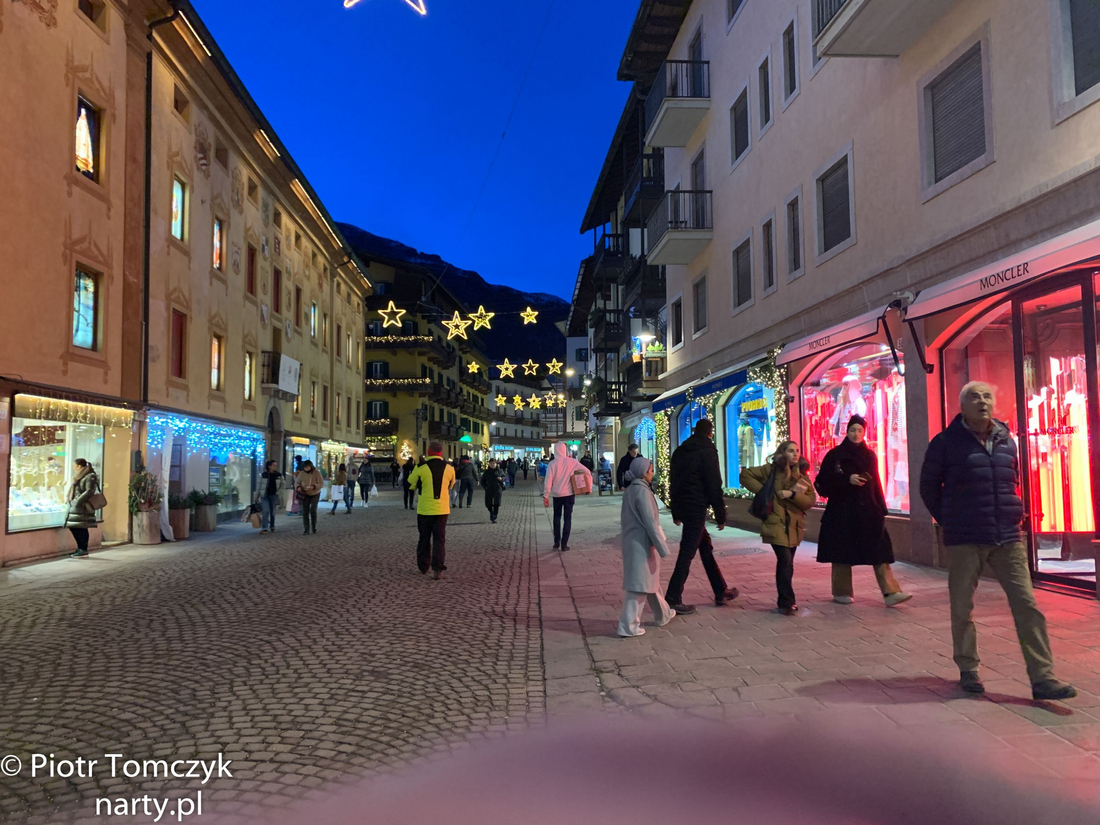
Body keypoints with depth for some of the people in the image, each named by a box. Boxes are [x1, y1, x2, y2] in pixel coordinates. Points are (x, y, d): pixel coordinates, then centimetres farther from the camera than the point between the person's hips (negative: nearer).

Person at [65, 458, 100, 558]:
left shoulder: (90, 477, -12)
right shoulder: (79, 477, 18)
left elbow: (89, 491, -20)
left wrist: (78, 501, -23)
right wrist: (70, 500, 13)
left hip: (82, 508, -10)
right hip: (75, 507, 10)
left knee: (81, 528, -7)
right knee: (73, 527, 11)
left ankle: (83, 550, 0)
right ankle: (80, 548, 20)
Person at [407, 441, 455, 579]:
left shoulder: (421, 468, -12)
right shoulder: (449, 468, -3)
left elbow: (410, 484, 2)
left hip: (424, 509, -1)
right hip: (442, 510, 1)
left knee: (424, 538, 15)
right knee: (439, 539, 3)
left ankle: (423, 566, 25)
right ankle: (437, 568, -8)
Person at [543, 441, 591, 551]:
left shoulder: (552, 463, -6)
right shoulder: (571, 461, -3)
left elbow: (548, 481, -9)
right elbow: (587, 472, -4)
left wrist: (545, 496, -5)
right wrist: (589, 486, 6)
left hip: (557, 494, 0)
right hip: (569, 494, 0)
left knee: (557, 517, 18)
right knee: (568, 518, 5)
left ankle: (557, 542, 16)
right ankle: (564, 544, 2)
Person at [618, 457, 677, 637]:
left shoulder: (629, 491, 10)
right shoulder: (643, 491, -17)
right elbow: (650, 523, -19)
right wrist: (663, 548, -14)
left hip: (632, 542, 9)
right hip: (643, 544, -9)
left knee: (650, 580, 21)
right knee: (639, 584, -3)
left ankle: (663, 615, 35)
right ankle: (628, 626, -1)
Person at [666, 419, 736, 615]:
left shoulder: (680, 451, 14)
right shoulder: (707, 452, -9)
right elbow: (714, 486, -12)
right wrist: (721, 515, -6)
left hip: (682, 506, 8)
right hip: (696, 507, -8)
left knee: (705, 546, 17)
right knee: (687, 553, -5)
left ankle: (721, 592, 26)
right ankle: (672, 600, -5)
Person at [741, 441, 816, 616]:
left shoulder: (802, 476, 8)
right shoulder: (771, 470, -4)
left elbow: (811, 500, 0)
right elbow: (746, 474, -5)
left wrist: (792, 494, -16)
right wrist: (763, 491, -12)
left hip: (794, 526, 5)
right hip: (776, 523, -5)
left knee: (785, 563, 12)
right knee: (785, 563, -13)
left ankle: (784, 602, 21)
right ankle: (787, 603, -7)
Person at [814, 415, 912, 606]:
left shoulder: (869, 456, 11)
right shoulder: (835, 455, -1)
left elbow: (876, 483, 13)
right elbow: (823, 482, -6)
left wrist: (881, 509, 8)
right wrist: (847, 480, -16)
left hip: (868, 510, 3)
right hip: (842, 512, -3)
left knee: (879, 550, -6)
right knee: (843, 552, 3)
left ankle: (890, 593, -10)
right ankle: (842, 592, 16)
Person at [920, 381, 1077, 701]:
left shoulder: (1007, 441, 9)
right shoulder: (946, 442, -4)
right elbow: (929, 486, 5)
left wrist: (1013, 516, 14)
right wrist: (948, 521, 6)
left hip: (1008, 539, 3)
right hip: (964, 542, -3)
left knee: (1027, 605, -2)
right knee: (962, 608, 5)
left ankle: (1043, 678, 2)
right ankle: (968, 670, 21)